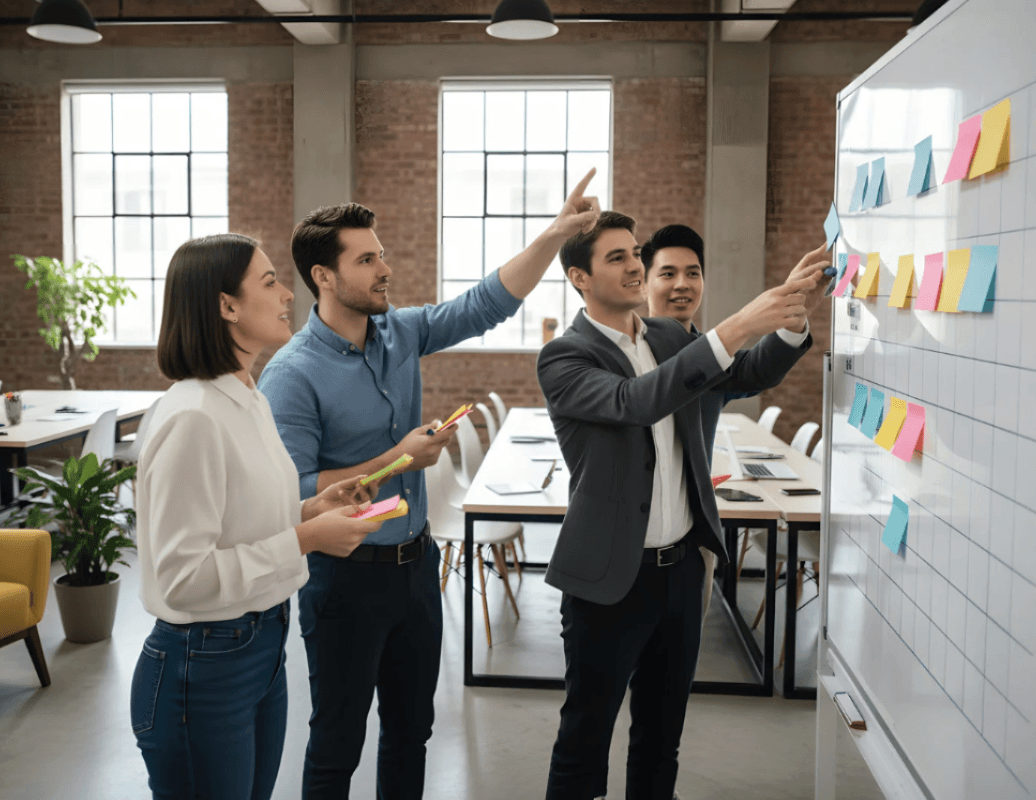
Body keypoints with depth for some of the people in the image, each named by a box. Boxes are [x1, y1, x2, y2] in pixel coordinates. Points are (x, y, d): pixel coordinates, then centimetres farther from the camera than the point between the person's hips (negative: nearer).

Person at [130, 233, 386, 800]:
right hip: (204, 666, -9)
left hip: (264, 645, 9)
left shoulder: (250, 401, 7)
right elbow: (182, 576, -24)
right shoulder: (193, 417, -23)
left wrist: (311, 511, 1)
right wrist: (304, 539, -23)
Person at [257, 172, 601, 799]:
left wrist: (558, 233, -10)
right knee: (338, 743, 11)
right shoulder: (292, 375, -19)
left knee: (412, 728, 21)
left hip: (416, 562, 6)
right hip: (346, 576, -6)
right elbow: (292, 493, -24)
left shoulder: (402, 332, 0)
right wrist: (397, 460, -22)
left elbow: (489, 303, 0)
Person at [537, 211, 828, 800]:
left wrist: (795, 314, -20)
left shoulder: (671, 337, 7)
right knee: (586, 737, 9)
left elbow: (753, 376, -1)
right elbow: (635, 401, -30)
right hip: (612, 576, -6)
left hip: (683, 566, 6)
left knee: (663, 731, 20)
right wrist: (737, 327, -36)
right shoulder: (563, 358, -13)